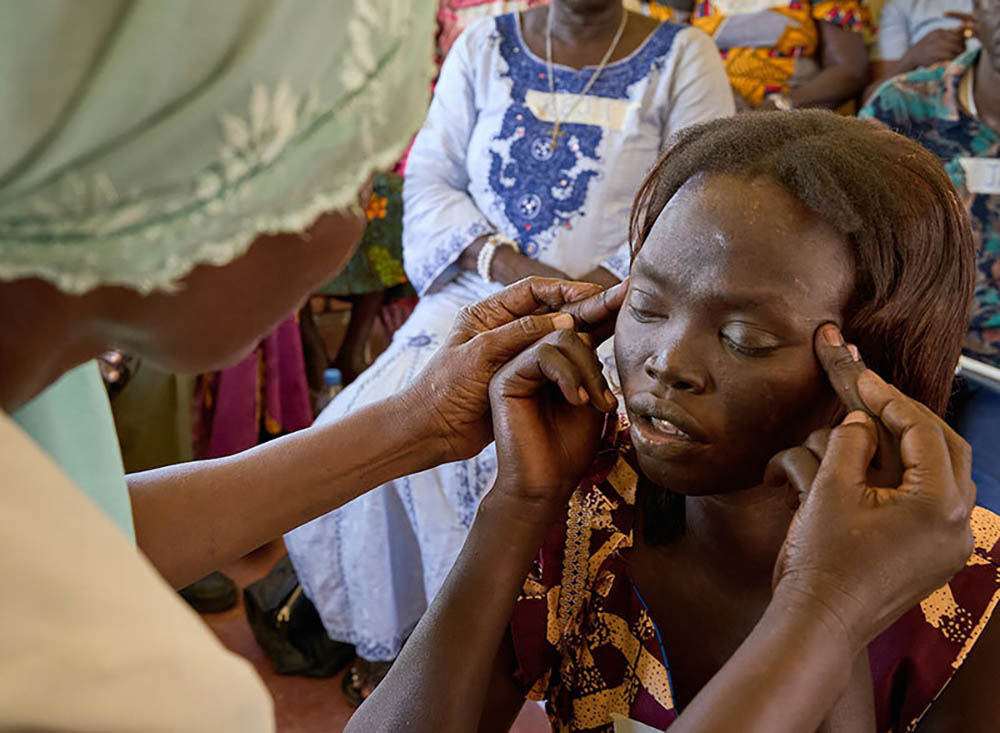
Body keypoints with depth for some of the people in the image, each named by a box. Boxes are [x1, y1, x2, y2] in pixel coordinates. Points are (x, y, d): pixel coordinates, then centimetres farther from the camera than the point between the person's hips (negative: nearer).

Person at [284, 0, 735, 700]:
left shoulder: (681, 57, 5)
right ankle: (391, 631, 3)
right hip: (475, 294, 3)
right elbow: (430, 177, 5)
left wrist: (589, 293, -17)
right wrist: (512, 267, -12)